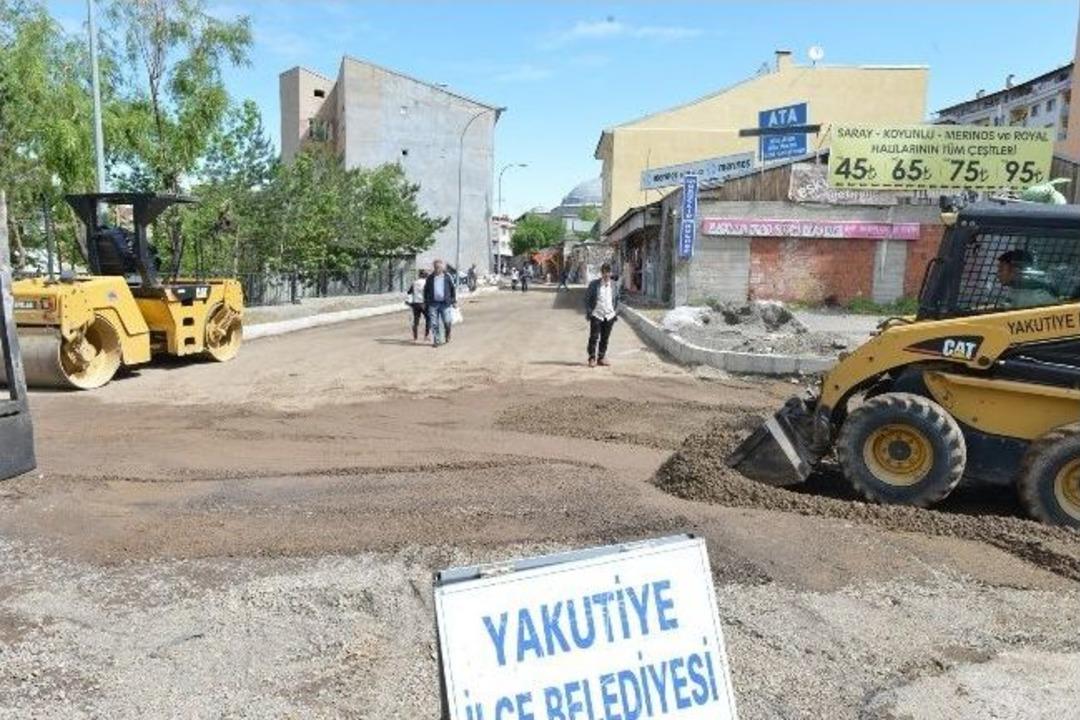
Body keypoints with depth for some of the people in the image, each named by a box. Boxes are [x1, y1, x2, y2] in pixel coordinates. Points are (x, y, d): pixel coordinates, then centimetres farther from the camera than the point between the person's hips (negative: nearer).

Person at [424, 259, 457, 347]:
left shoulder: (447, 277, 3)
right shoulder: (430, 278, 6)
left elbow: (453, 289, 9)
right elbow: (426, 290, 13)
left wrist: (454, 301, 6)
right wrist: (425, 302, 9)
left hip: (445, 303, -1)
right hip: (433, 303, 1)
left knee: (447, 322, -4)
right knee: (434, 323, -1)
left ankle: (447, 334, 27)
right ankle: (436, 341, 7)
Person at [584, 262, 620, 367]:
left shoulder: (615, 285, 6)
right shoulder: (594, 284, -3)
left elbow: (617, 299, 14)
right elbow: (587, 298, 1)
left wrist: (616, 312, 7)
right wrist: (589, 312, -5)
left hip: (609, 316, 3)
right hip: (596, 315, -3)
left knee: (605, 338, 7)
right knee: (594, 338, -3)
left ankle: (601, 357, 17)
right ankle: (592, 358, 6)